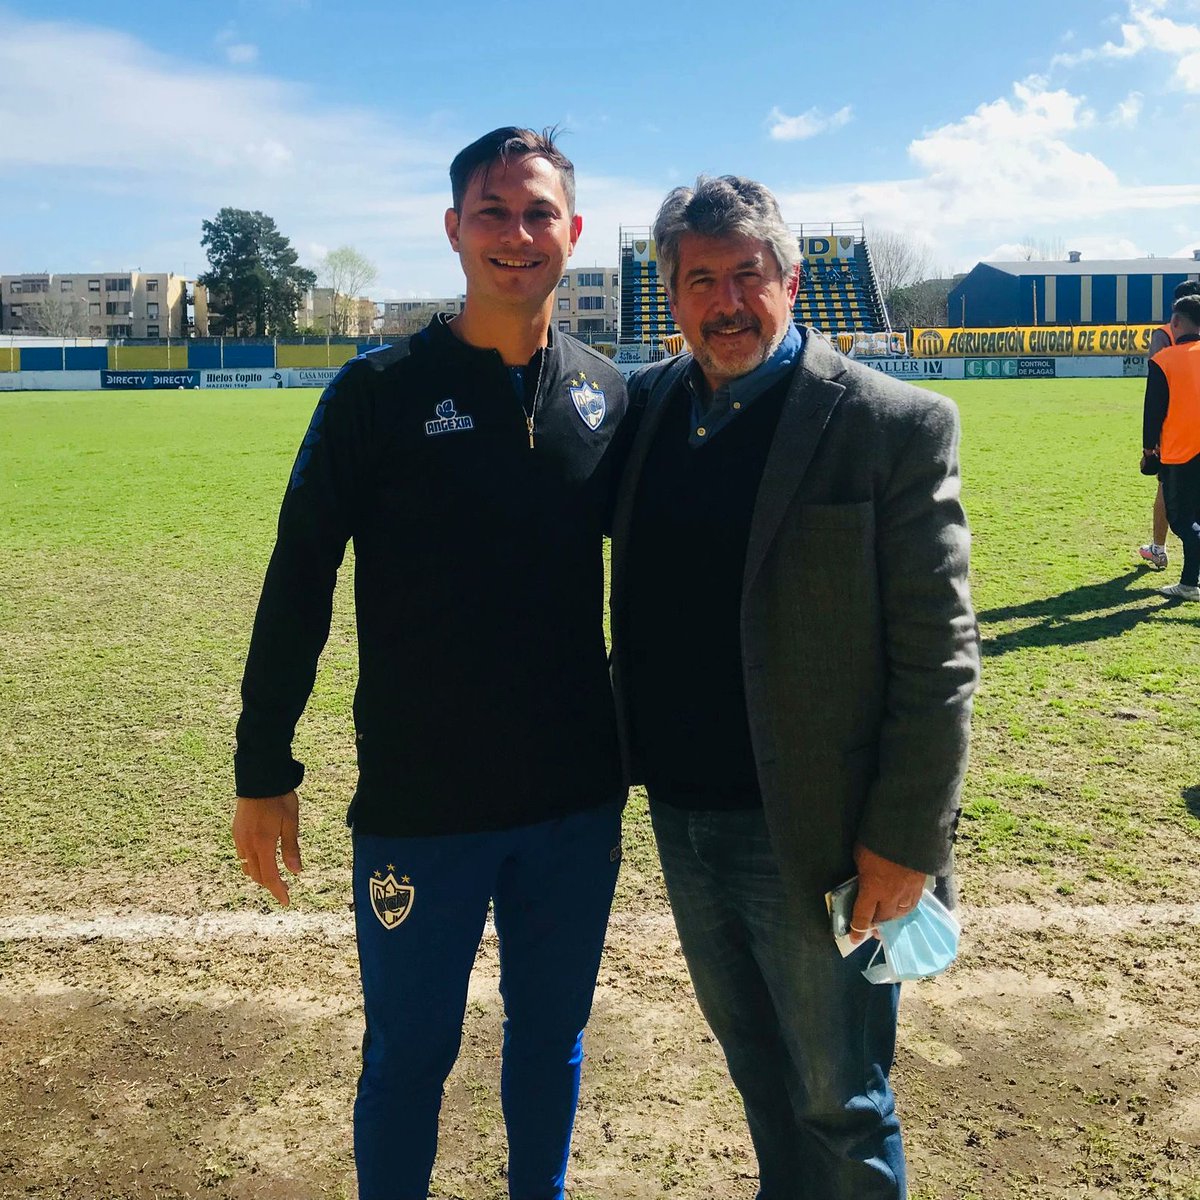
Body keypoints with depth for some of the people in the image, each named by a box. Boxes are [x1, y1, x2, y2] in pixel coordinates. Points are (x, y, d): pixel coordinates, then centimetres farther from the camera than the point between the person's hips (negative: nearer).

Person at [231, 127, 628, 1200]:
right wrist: (264, 769, -5)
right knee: (411, 1052, 10)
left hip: (577, 799, 3)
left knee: (552, 1037, 18)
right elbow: (298, 585, -5)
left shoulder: (607, 395, 3)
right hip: (420, 806, -3)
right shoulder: (382, 391, -7)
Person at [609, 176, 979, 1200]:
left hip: (814, 836, -5)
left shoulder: (895, 426, -13)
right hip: (679, 815, 6)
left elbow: (940, 655, -13)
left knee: (839, 1108, 12)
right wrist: (634, 758, 6)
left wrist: (906, 841, -14)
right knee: (756, 1067, 25)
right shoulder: (647, 406, 4)